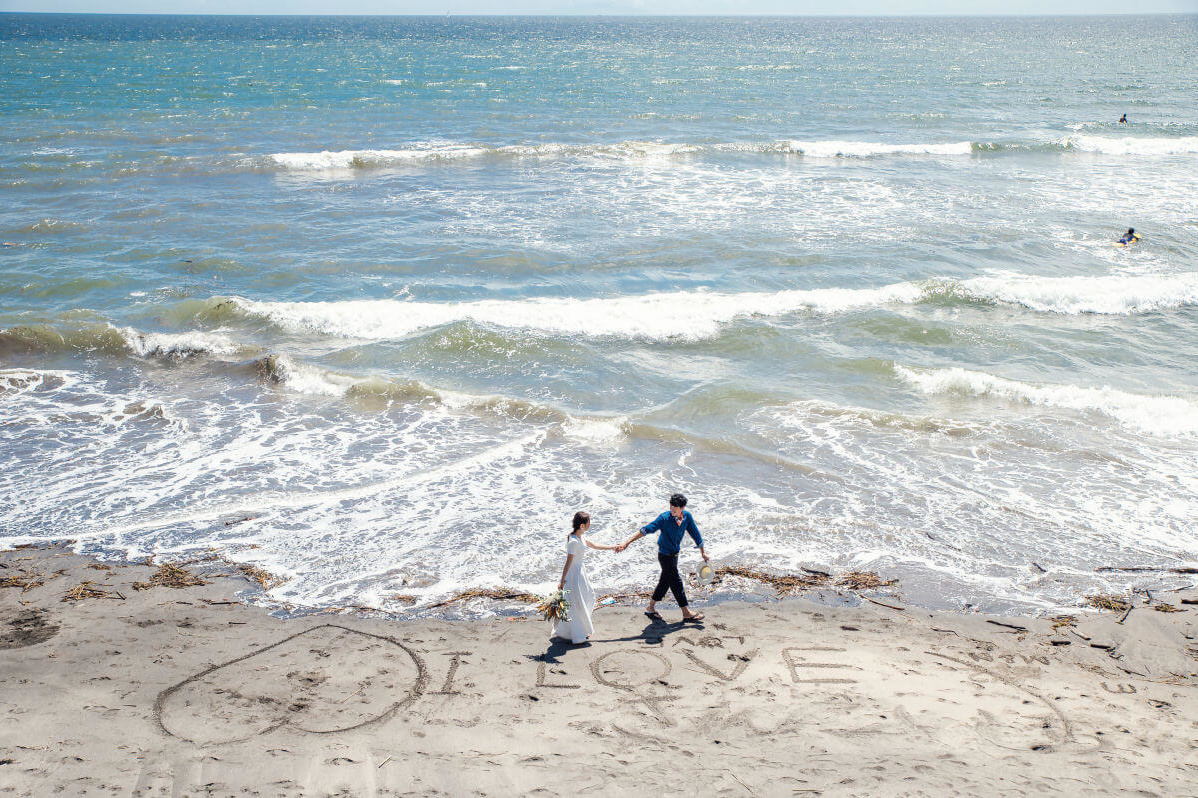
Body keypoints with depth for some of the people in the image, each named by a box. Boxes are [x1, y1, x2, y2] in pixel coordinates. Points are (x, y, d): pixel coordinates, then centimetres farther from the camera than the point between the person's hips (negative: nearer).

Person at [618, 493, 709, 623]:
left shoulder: (687, 516, -7)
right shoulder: (664, 518, -24)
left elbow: (694, 533, 6)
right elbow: (646, 530, -30)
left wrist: (703, 552, 11)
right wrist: (627, 543, -38)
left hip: (675, 553, 6)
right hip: (665, 555, -6)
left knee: (665, 581, 16)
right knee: (676, 583, -1)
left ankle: (651, 608, 32)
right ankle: (686, 613, 11)